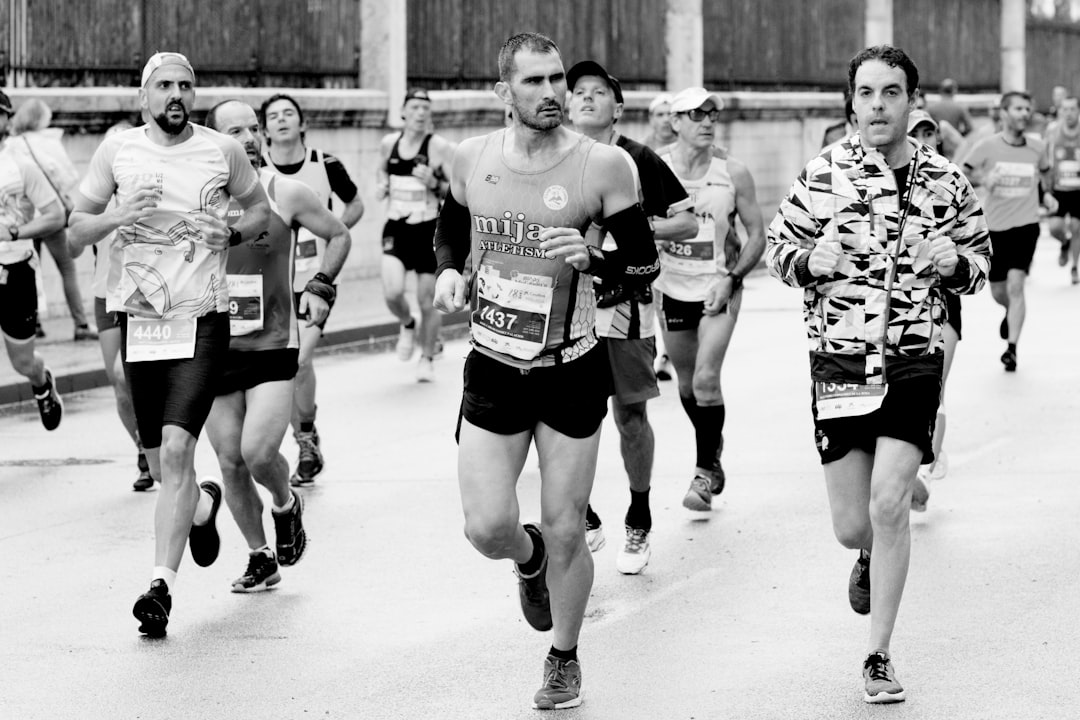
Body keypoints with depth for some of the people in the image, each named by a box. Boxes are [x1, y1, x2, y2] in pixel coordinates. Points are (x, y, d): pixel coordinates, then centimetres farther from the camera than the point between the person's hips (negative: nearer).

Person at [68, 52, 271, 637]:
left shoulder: (222, 151, 2)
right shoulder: (118, 150, 4)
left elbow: (261, 209, 19)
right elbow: (75, 230, 7)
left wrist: (232, 232, -2)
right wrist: (118, 217, -12)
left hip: (202, 320, -2)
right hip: (138, 319, 2)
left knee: (176, 450, -17)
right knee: (160, 465, 10)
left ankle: (161, 585, -16)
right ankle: (203, 507, 45)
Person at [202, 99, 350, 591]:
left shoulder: (285, 193, -4)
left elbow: (338, 236, 12)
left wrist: (320, 288, 1)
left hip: (273, 346, -2)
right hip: (213, 347, 2)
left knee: (258, 453, -16)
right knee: (231, 463, 4)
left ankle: (287, 505, 19)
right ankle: (261, 559, 21)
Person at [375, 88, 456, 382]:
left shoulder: (440, 147, -9)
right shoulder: (388, 144, 4)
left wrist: (434, 184, -22)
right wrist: (380, 186, 3)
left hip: (428, 230, -2)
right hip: (395, 228, 2)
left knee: (428, 299, 4)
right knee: (392, 292, -17)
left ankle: (427, 358, 25)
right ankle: (407, 325, 18)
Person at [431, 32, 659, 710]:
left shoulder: (604, 166, -9)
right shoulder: (473, 158, 0)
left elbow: (646, 263, -4)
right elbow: (450, 226, 20)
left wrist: (592, 258, -23)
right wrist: (448, 268, 0)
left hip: (573, 371, -2)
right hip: (494, 369, 2)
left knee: (566, 534, 4)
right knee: (487, 527, -7)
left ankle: (564, 660, 27)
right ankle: (530, 560, 32)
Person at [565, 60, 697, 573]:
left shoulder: (639, 162, -2)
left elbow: (688, 224, -1)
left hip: (624, 306, -3)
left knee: (630, 416, 4)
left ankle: (638, 524, 19)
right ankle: (582, 517, 15)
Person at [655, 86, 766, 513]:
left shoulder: (733, 174, -5)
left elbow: (757, 234, 1)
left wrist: (732, 279, -10)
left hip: (718, 290, -2)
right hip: (672, 290, 2)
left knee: (706, 378, -16)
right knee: (687, 386, 12)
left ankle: (705, 470, -2)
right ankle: (713, 453, 37)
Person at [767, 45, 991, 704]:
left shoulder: (947, 182, 1)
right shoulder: (821, 176, -3)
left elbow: (980, 260, 13)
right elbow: (777, 248, 7)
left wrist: (953, 264, -10)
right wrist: (811, 262, -15)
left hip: (915, 362, 0)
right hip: (839, 363, 1)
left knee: (889, 505, -14)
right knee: (852, 525, 3)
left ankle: (880, 656, -1)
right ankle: (871, 558, 43)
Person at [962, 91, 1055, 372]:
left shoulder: (1038, 147, 2)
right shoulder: (988, 146, -6)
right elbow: (963, 172, -2)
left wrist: (1046, 194, 4)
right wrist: (983, 179, -21)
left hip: (1026, 224, -1)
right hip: (995, 226, 1)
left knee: (1015, 286, -16)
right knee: (998, 292, 12)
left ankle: (1012, 347, -13)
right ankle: (1012, 312, 48)